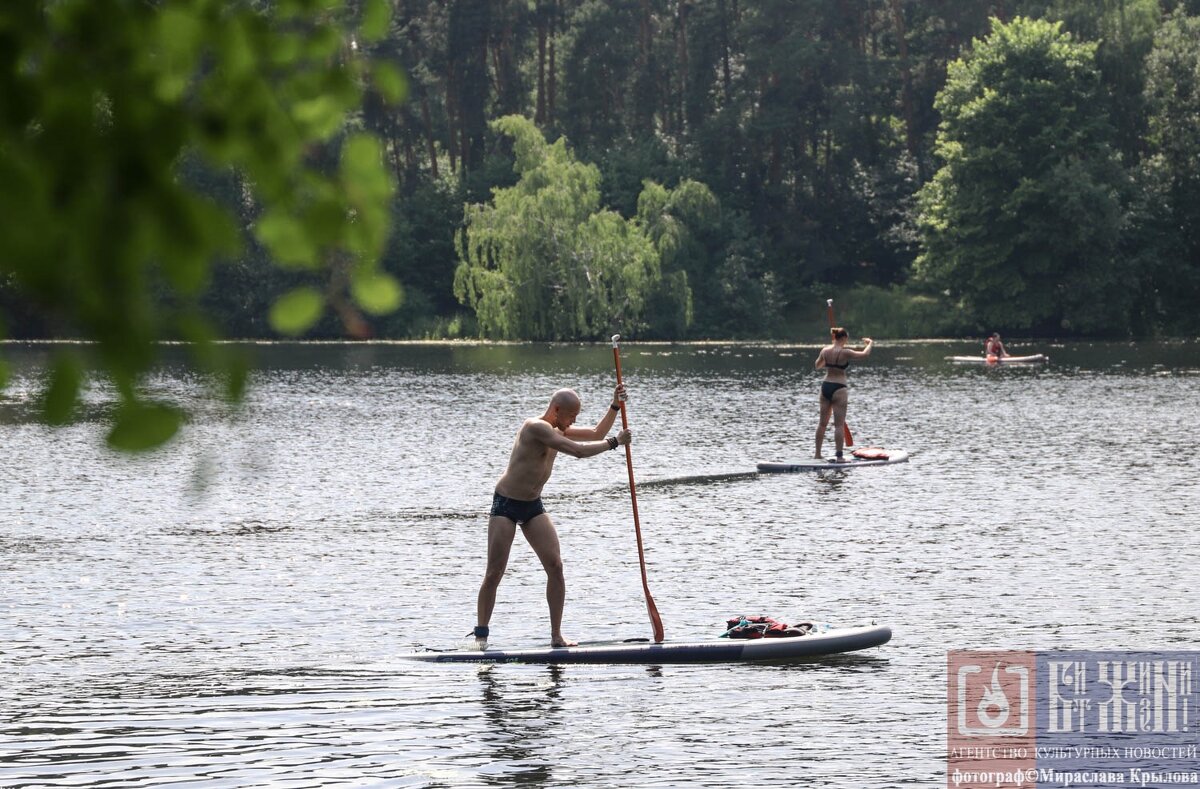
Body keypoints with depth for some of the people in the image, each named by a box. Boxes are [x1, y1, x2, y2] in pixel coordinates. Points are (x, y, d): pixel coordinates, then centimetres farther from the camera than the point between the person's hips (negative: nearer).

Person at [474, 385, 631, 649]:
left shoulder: (556, 429, 8)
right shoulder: (536, 428, -20)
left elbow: (596, 434, 17)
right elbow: (579, 451, -26)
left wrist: (615, 407, 5)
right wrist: (614, 442, -16)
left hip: (533, 507, 8)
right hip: (506, 504, -8)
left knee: (555, 566, -6)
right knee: (495, 572, -8)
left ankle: (556, 635, -2)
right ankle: (481, 635, 0)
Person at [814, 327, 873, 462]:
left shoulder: (825, 350, 3)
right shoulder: (844, 352, -14)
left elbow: (818, 366, 19)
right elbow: (865, 354, -11)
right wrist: (870, 343, 7)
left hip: (825, 386, 6)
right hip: (838, 389, -6)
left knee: (823, 423, 15)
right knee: (839, 424, -3)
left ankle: (818, 453, 20)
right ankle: (839, 456, -6)